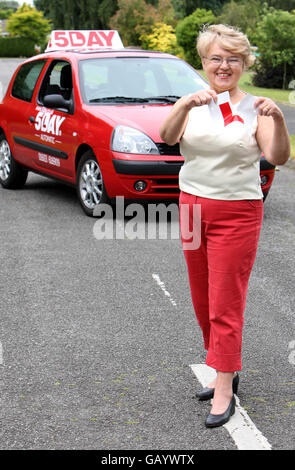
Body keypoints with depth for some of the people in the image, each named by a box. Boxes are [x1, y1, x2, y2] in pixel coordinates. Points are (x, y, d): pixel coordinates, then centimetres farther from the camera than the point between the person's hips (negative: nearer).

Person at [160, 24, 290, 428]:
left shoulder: (253, 108, -4)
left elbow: (278, 158, -17)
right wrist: (186, 104, -33)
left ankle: (224, 391, 7)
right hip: (192, 207, 4)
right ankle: (227, 369, 32)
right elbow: (167, 138, -16)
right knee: (202, 301, 14)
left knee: (226, 304, -2)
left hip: (237, 213, -4)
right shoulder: (192, 105, 3)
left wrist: (278, 120, -34)